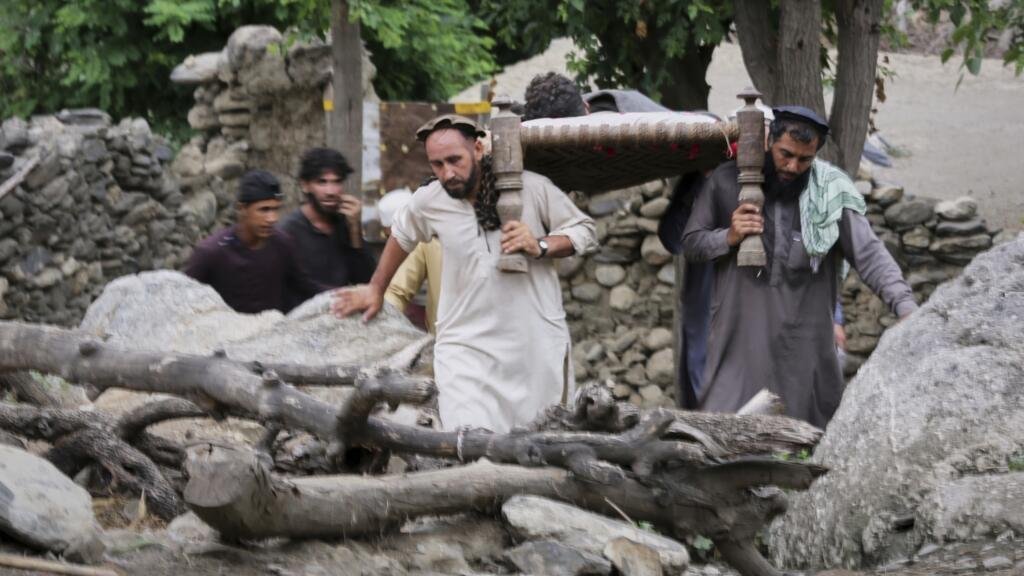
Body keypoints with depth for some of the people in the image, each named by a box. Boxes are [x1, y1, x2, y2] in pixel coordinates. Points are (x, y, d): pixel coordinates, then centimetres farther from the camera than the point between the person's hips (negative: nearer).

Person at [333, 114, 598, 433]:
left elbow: (585, 231, 2)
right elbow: (401, 236, 20)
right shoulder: (428, 202, -2)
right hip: (467, 347, 0)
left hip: (538, 344, 0)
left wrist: (539, 247, -16)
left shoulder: (532, 188, -8)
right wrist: (376, 289, 31)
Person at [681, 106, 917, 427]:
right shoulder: (727, 182, 3)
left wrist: (906, 307, -23)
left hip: (805, 347, 0)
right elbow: (691, 243, 11)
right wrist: (729, 237, -10)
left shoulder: (830, 194, -1)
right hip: (740, 340, 0)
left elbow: (869, 255, -8)